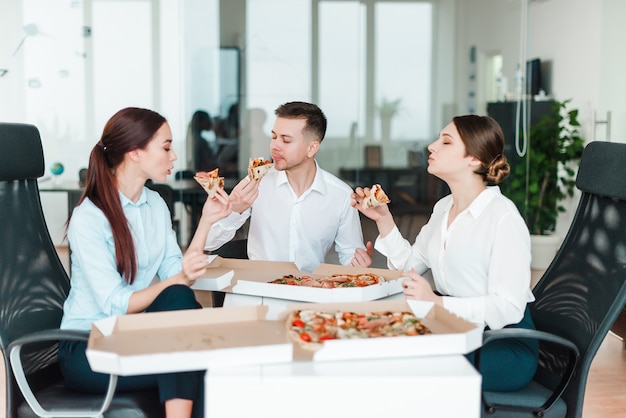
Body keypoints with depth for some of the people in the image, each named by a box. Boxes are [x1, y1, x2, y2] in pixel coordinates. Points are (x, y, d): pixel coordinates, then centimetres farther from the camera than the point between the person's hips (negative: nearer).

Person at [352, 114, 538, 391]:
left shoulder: (503, 218, -17)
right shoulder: (443, 207, 10)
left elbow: (508, 307, -22)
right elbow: (410, 265, 12)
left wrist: (437, 303, -28)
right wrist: (383, 220, 3)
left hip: (505, 347, -7)